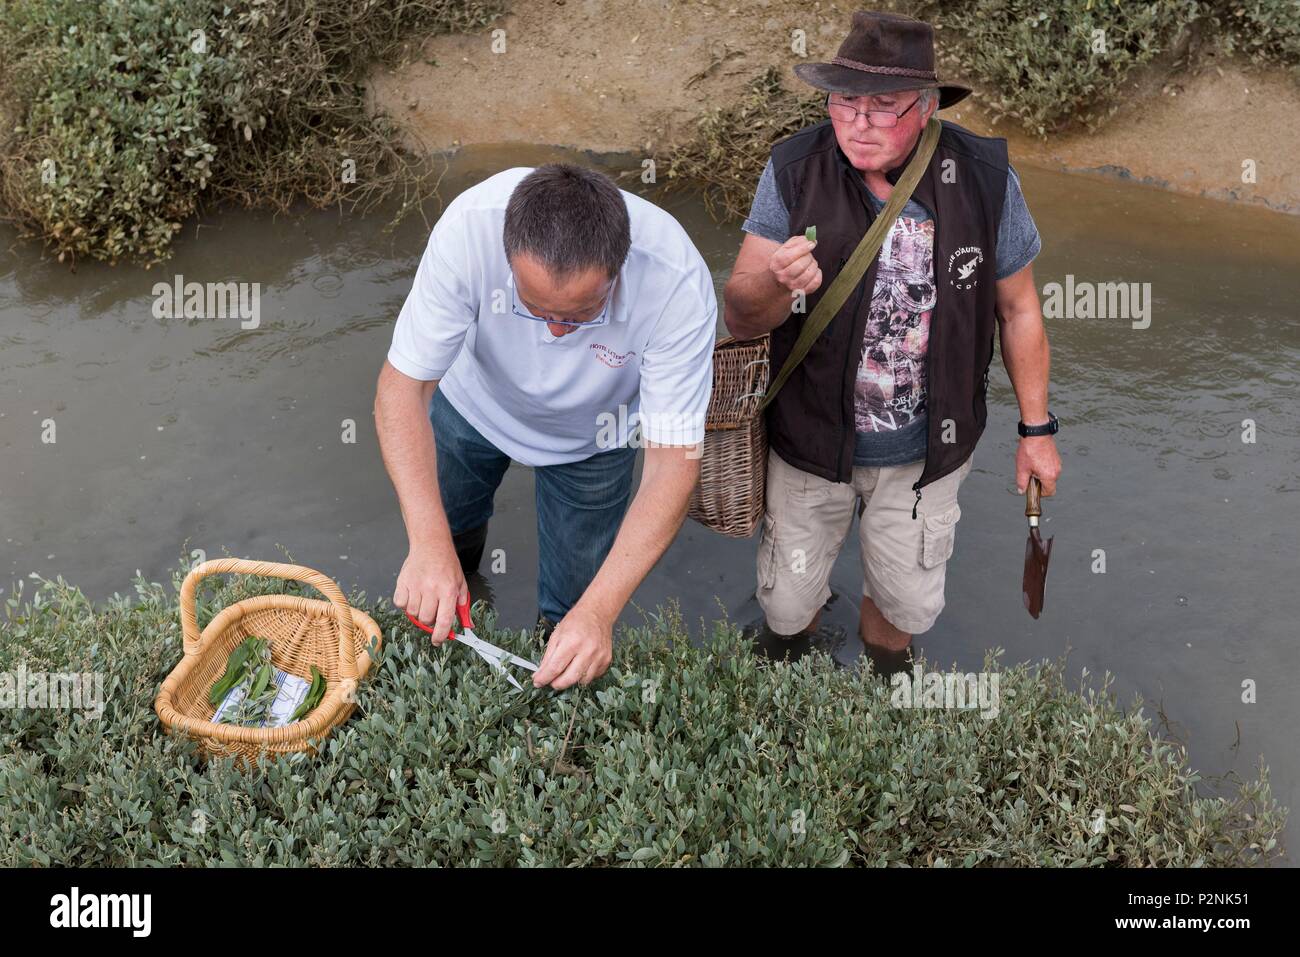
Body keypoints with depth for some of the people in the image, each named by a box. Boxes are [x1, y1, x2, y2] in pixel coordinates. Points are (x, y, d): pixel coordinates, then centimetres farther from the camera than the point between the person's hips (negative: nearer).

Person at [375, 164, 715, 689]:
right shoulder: (468, 227, -40)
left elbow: (672, 460, -35)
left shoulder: (679, 285, -41)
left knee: (572, 610, 8)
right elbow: (402, 386, -32)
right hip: (474, 403, 1)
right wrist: (429, 543, -44)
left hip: (589, 439, -1)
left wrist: (599, 611, -45)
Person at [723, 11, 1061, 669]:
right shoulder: (794, 171, -17)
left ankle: (883, 651, 56)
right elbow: (739, 318, -17)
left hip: (925, 453, 1)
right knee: (787, 603, 17)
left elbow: (1018, 308, -1)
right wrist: (777, 285, -41)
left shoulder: (983, 179, -15)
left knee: (909, 602, 20)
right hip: (812, 440, 0)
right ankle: (796, 640, 55)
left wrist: (1037, 429, 4)